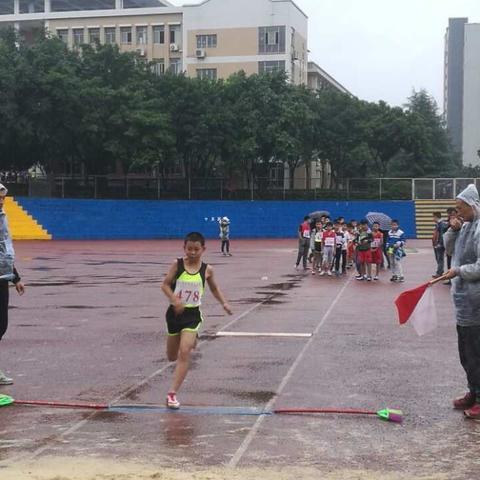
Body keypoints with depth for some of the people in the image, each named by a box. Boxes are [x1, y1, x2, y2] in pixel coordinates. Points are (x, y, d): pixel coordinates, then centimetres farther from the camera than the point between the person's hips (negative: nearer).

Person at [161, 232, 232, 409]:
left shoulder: (207, 269, -3)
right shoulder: (177, 264, -8)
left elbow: (214, 288, 14)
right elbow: (165, 285, -7)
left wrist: (224, 303, 2)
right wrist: (174, 299, -23)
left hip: (192, 315, -1)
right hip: (175, 313, 1)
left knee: (184, 353, -16)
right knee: (172, 356, 15)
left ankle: (172, 393, -12)